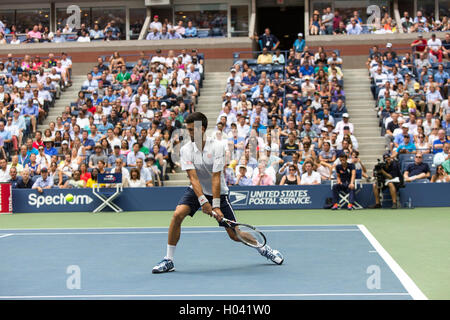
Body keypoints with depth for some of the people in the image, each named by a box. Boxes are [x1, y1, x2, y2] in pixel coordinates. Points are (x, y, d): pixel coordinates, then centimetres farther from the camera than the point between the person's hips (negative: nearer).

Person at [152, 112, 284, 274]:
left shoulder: (217, 146, -18)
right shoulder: (185, 150, -12)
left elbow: (216, 177, -23)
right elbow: (193, 177, -20)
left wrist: (216, 206, -28)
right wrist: (203, 201, -32)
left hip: (218, 192, -2)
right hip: (196, 190, 2)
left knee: (235, 235, -3)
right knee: (177, 214, -24)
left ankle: (263, 248, 26)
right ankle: (168, 260, -14)